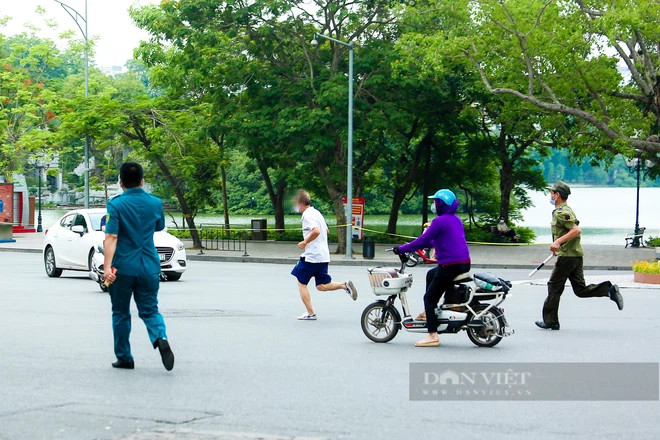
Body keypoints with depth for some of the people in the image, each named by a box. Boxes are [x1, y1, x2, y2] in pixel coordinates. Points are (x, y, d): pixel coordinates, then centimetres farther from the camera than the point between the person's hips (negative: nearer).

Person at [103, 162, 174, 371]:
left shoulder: (116, 204, -10)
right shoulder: (155, 203, 2)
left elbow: (111, 237, -20)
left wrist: (107, 266, -26)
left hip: (123, 268, -3)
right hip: (149, 267, 3)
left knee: (121, 314, 12)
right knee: (150, 310, 8)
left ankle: (124, 358, 18)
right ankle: (161, 338, -21)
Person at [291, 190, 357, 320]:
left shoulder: (307, 215, -14)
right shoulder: (316, 212, 16)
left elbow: (316, 231, -30)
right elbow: (326, 230, 27)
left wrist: (305, 242, -17)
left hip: (311, 256, -9)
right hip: (323, 256, 9)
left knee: (301, 283, 5)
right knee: (321, 286, 12)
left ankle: (310, 313, 3)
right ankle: (344, 285, -8)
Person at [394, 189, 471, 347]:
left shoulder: (440, 221, -12)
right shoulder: (456, 220, 15)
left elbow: (423, 240, -14)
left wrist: (401, 249, -5)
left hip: (450, 265, -9)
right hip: (465, 263, 9)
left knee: (429, 297, -3)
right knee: (431, 274, 33)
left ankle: (433, 335, -10)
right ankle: (429, 312, 32)